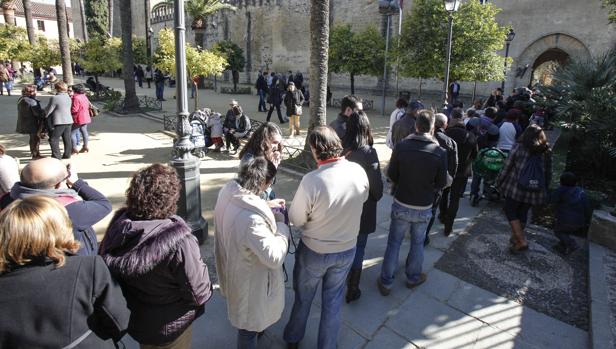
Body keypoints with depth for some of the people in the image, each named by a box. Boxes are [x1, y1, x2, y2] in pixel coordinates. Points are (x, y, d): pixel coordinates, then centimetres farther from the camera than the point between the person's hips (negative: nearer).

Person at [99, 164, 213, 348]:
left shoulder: (119, 223, -19)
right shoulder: (178, 240, -37)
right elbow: (199, 293, -26)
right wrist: (207, 289, -5)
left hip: (133, 319, 5)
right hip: (169, 328, -5)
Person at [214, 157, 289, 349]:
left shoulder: (228, 192, -14)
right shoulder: (252, 219, -42)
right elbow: (275, 257, -33)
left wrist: (269, 212, -4)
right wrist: (281, 225, -20)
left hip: (233, 266, 9)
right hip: (249, 279, -9)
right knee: (249, 321, 21)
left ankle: (250, 331, 66)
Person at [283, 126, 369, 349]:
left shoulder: (311, 181, -31)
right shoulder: (359, 171, -17)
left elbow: (296, 220, -18)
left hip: (314, 251, -3)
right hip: (347, 249, 3)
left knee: (303, 297, 23)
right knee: (333, 299, 24)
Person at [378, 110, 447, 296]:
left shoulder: (401, 146, -14)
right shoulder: (440, 152, -14)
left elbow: (391, 174, -5)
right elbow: (441, 183, -4)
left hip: (401, 205, 0)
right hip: (424, 208, 0)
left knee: (394, 242, 13)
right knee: (417, 243, 20)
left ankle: (386, 282, 23)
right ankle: (413, 277, 39)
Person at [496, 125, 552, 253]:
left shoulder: (518, 147, -8)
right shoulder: (546, 152, 3)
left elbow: (507, 167, -7)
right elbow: (548, 173, 9)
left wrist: (499, 182, 5)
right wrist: (544, 189, 21)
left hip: (516, 188, -4)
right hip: (534, 192, 4)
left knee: (510, 211, 9)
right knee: (523, 213, 17)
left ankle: (522, 241, 2)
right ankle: (515, 237, 31)